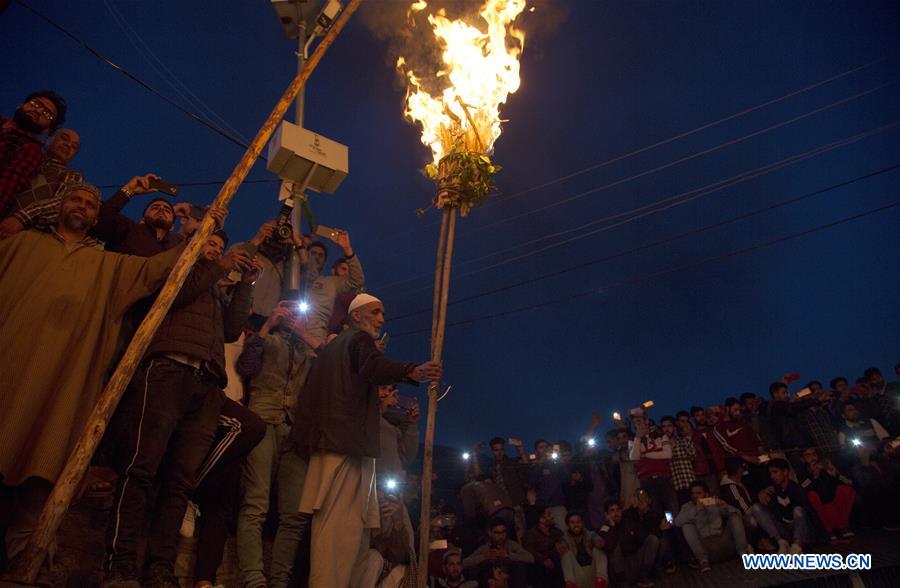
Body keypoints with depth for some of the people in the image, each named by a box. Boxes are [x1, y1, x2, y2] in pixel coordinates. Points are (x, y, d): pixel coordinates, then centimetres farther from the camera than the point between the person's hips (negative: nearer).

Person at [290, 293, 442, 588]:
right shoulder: (360, 339, -2)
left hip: (327, 440, 9)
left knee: (331, 523, 13)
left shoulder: (332, 346, 26)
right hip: (350, 441, -9)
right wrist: (413, 372, -42)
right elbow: (374, 367, -25)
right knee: (342, 525, -11)